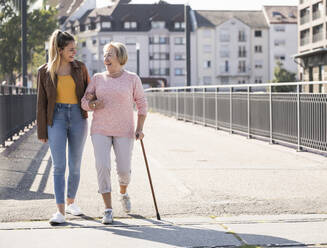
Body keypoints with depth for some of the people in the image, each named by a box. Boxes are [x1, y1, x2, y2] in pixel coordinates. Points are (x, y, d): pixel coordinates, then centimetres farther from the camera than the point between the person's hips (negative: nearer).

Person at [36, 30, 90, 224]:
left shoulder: (80, 67, 5)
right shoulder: (45, 72, 1)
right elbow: (42, 102, 4)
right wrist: (42, 131, 2)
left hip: (78, 117, 2)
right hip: (56, 118, -2)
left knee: (75, 165, 7)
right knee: (59, 165, -10)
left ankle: (71, 202, 27)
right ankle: (60, 211, -11)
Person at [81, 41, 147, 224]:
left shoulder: (132, 79, -1)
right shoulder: (98, 78, 5)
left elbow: (142, 104, 3)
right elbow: (85, 103, 6)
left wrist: (140, 128, -7)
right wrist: (94, 104, -17)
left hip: (124, 131, -1)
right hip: (100, 130, 1)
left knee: (124, 169, -1)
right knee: (103, 167, -14)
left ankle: (123, 193, 35)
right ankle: (108, 210, -8)